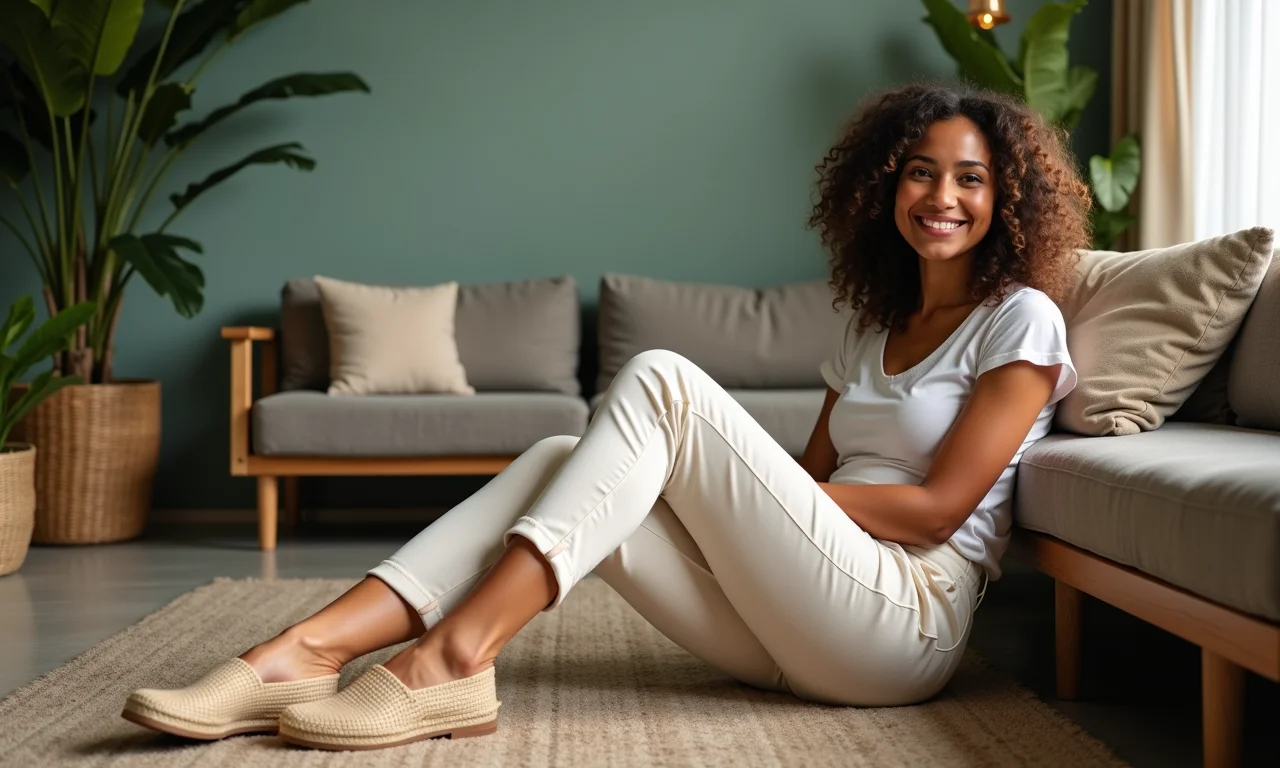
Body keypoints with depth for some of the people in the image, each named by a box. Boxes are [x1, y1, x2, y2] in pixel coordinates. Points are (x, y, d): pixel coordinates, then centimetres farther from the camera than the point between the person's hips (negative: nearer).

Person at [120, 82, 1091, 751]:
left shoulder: (1020, 320, 2)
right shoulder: (874, 328, 24)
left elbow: (939, 507, -6)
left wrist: (757, 481, -7)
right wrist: (724, 478, -2)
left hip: (907, 622, -6)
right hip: (800, 637, 6)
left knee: (663, 380, -22)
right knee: (565, 459, -13)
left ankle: (454, 656, -29)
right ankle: (301, 654, -27)